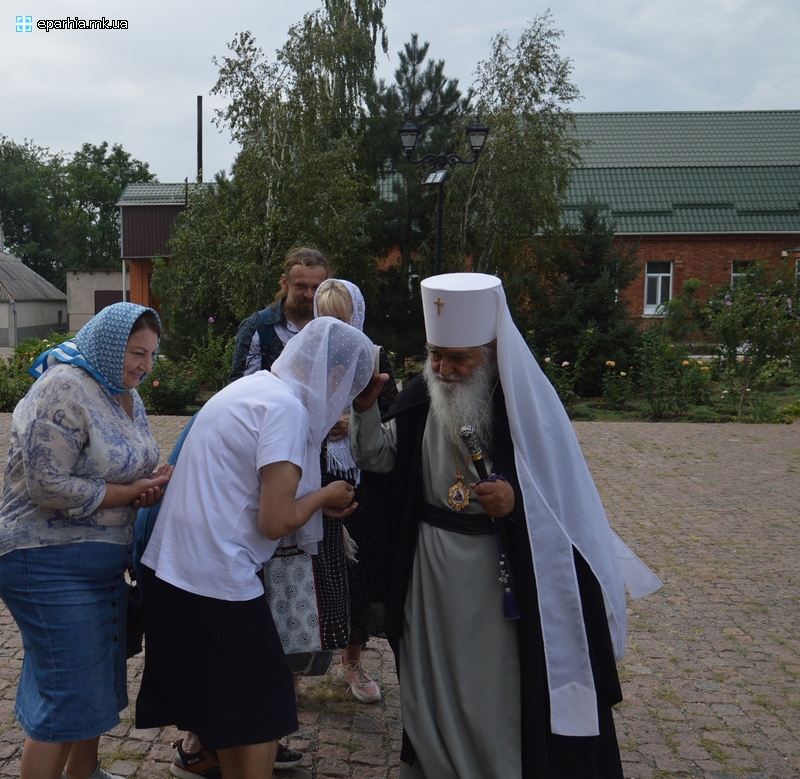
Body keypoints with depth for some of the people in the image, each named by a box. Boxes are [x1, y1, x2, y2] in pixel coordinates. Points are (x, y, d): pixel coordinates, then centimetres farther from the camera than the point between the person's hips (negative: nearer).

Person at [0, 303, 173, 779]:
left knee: (99, 681, 20)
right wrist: (132, 492, -18)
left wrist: (151, 485, -6)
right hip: (52, 565, -9)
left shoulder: (128, 395, 8)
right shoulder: (64, 389, -20)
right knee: (68, 695, -1)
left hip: (106, 561, 9)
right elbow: (48, 486, -25)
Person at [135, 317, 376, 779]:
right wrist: (323, 496, -1)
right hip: (215, 581, -9)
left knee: (226, 704, 22)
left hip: (171, 566, 9)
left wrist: (319, 504, 19)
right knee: (263, 707, 9)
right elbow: (275, 521, -19)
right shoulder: (287, 408, -18)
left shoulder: (254, 385, 10)